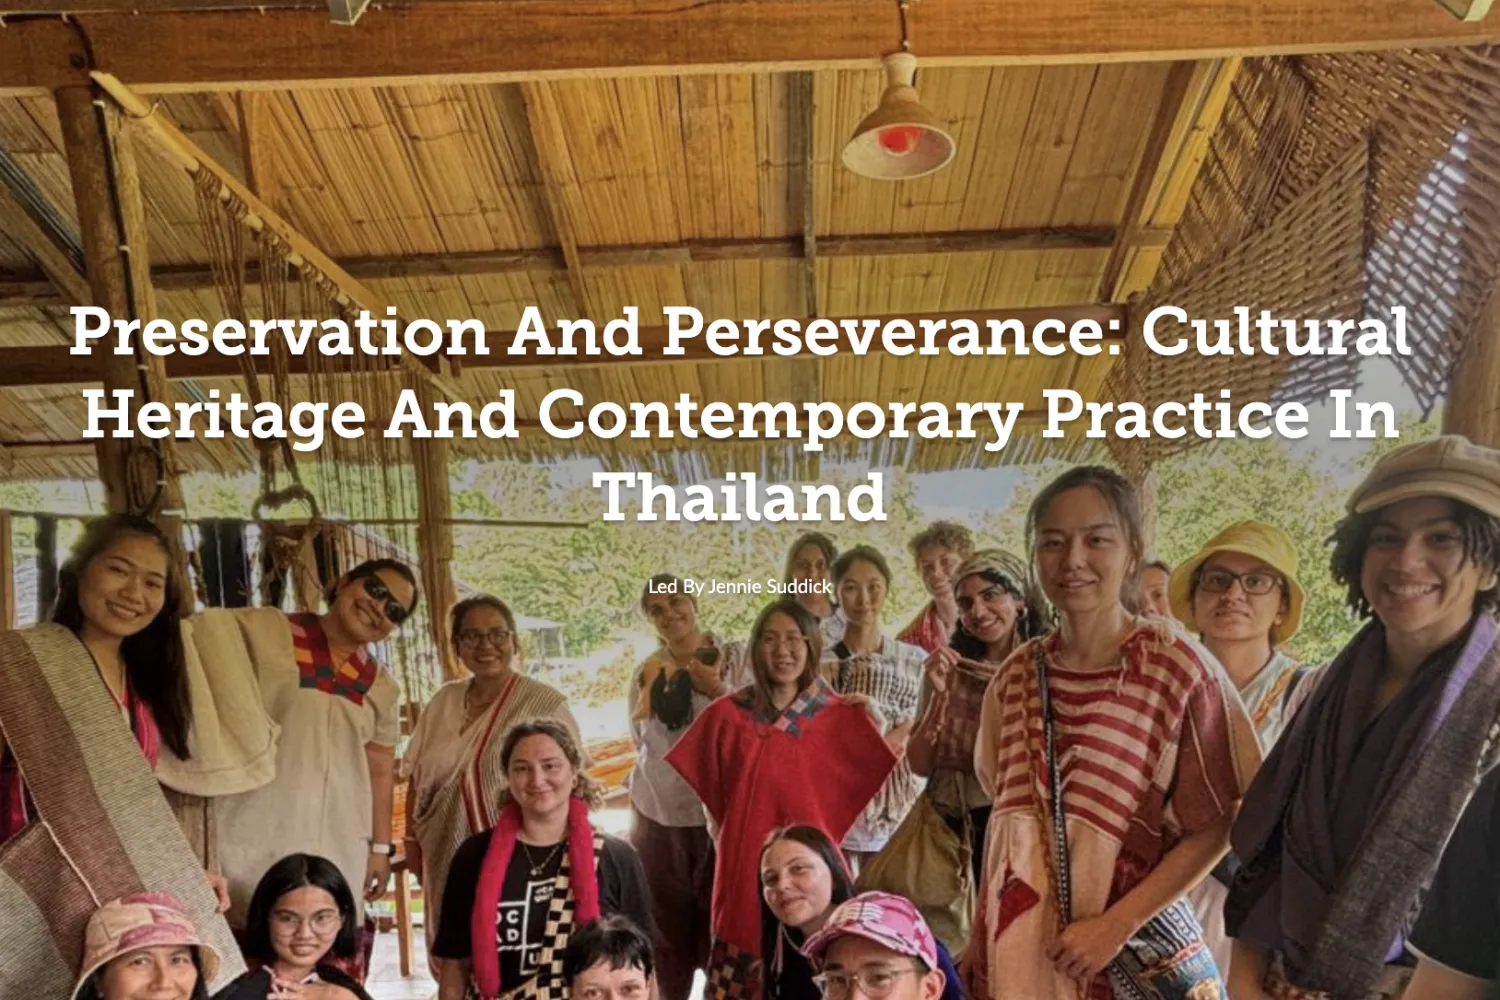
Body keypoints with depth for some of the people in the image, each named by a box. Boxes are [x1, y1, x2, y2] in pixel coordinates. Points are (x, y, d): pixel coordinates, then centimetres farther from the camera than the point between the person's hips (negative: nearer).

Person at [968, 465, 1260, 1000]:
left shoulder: (1177, 666, -12)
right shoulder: (1016, 675, -1)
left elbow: (1215, 828, -9)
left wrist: (1116, 925, -16)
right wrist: (985, 935, 5)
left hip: (1136, 952, -3)